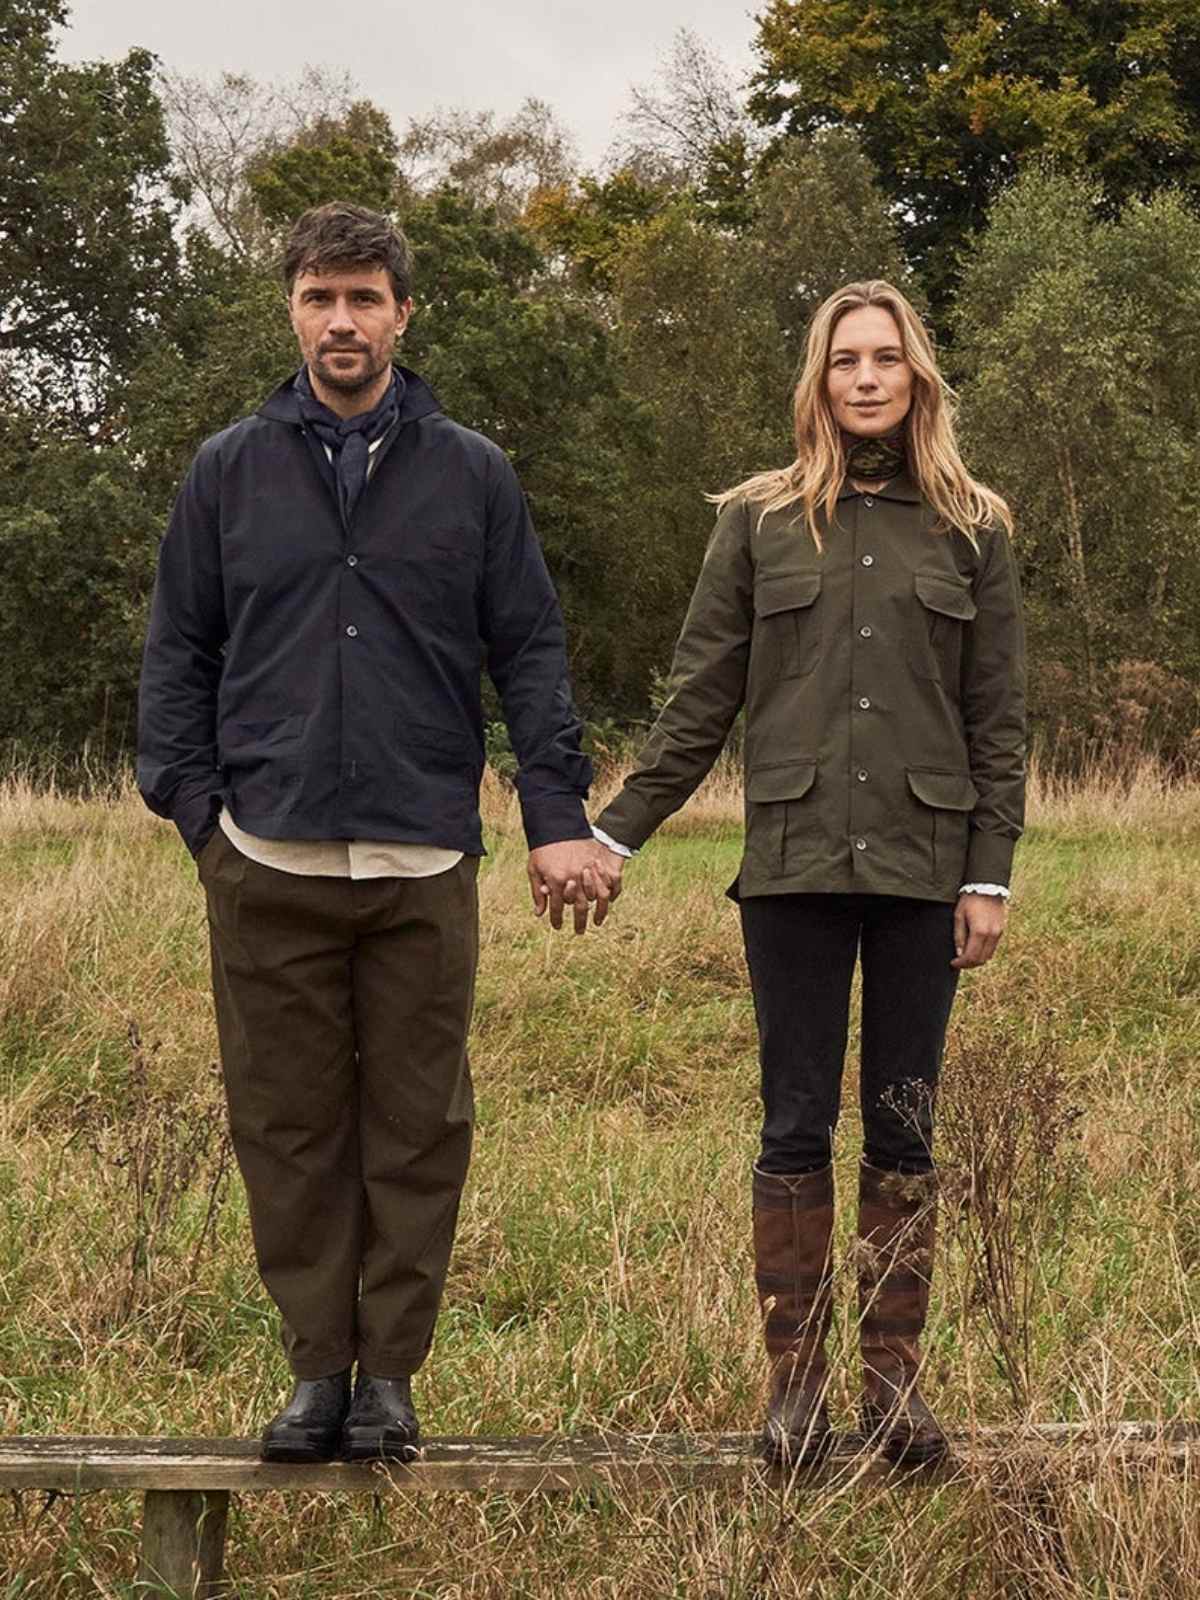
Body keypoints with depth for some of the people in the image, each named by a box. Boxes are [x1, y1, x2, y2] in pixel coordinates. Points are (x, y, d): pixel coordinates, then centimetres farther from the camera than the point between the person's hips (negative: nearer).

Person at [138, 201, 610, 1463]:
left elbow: (530, 652, 7)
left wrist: (558, 814, -2)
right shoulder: (229, 473, 9)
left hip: (424, 863, 0)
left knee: (417, 1131, 3)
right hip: (271, 862, 0)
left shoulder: (470, 475, 8)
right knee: (288, 1126, 3)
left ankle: (391, 1371, 12)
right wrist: (190, 803, -1)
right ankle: (318, 1368, 12)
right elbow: (177, 657, 10)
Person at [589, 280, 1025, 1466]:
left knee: (904, 1129, 5)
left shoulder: (972, 530, 7)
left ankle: (894, 1379, 12)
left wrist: (990, 876, 0)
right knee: (796, 1126, 2)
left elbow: (998, 716, 6)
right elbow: (699, 697, 7)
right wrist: (614, 833, 3)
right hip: (794, 867, 0)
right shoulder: (760, 521, 6)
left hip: (922, 871, 1)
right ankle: (794, 1383, 8)